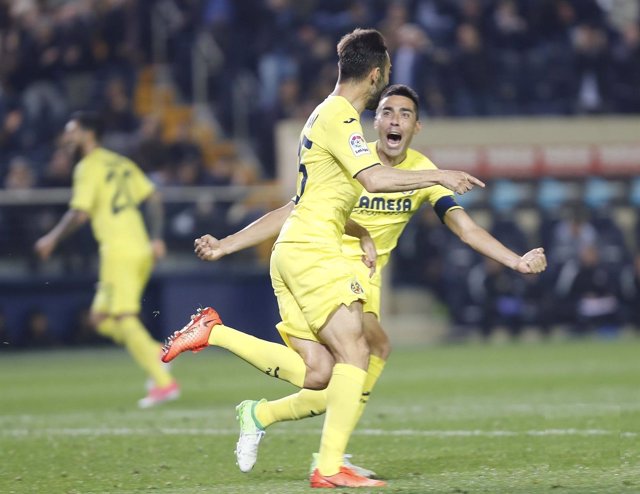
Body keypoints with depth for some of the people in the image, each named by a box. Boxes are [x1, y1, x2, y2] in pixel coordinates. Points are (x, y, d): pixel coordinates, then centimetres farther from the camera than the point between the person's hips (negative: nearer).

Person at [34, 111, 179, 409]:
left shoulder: (88, 168, -6)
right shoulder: (122, 164, 18)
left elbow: (79, 214, -13)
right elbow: (153, 198, 14)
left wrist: (52, 239, 0)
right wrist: (156, 238, 14)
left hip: (119, 253, -8)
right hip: (141, 250, 8)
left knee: (124, 321, -8)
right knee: (100, 318, 14)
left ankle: (164, 383, -13)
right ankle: (156, 353, 0)